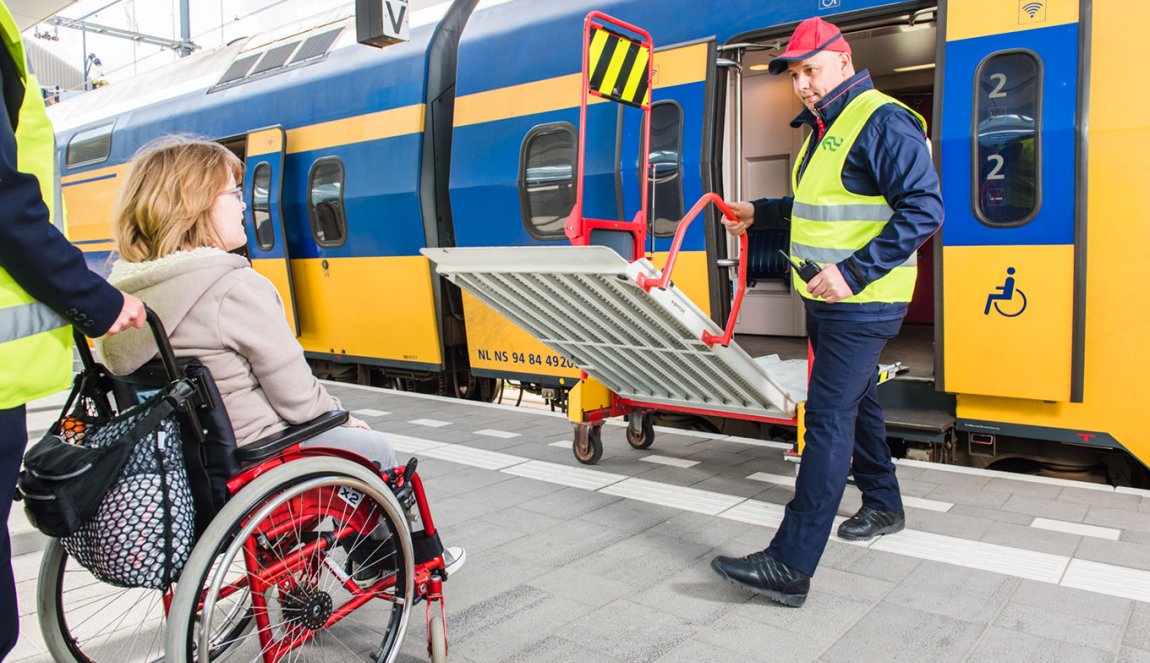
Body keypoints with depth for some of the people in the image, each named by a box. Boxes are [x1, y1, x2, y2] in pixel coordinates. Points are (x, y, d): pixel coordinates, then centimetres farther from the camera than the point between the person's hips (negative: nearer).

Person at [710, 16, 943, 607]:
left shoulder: (881, 121, -15)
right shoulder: (823, 128, 16)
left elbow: (925, 209, -23)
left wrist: (854, 271, -30)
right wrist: (759, 213, 20)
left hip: (861, 306, -10)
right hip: (825, 301, 10)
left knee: (828, 417, -13)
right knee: (856, 404, 20)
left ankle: (791, 565, -11)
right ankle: (883, 507, 40)